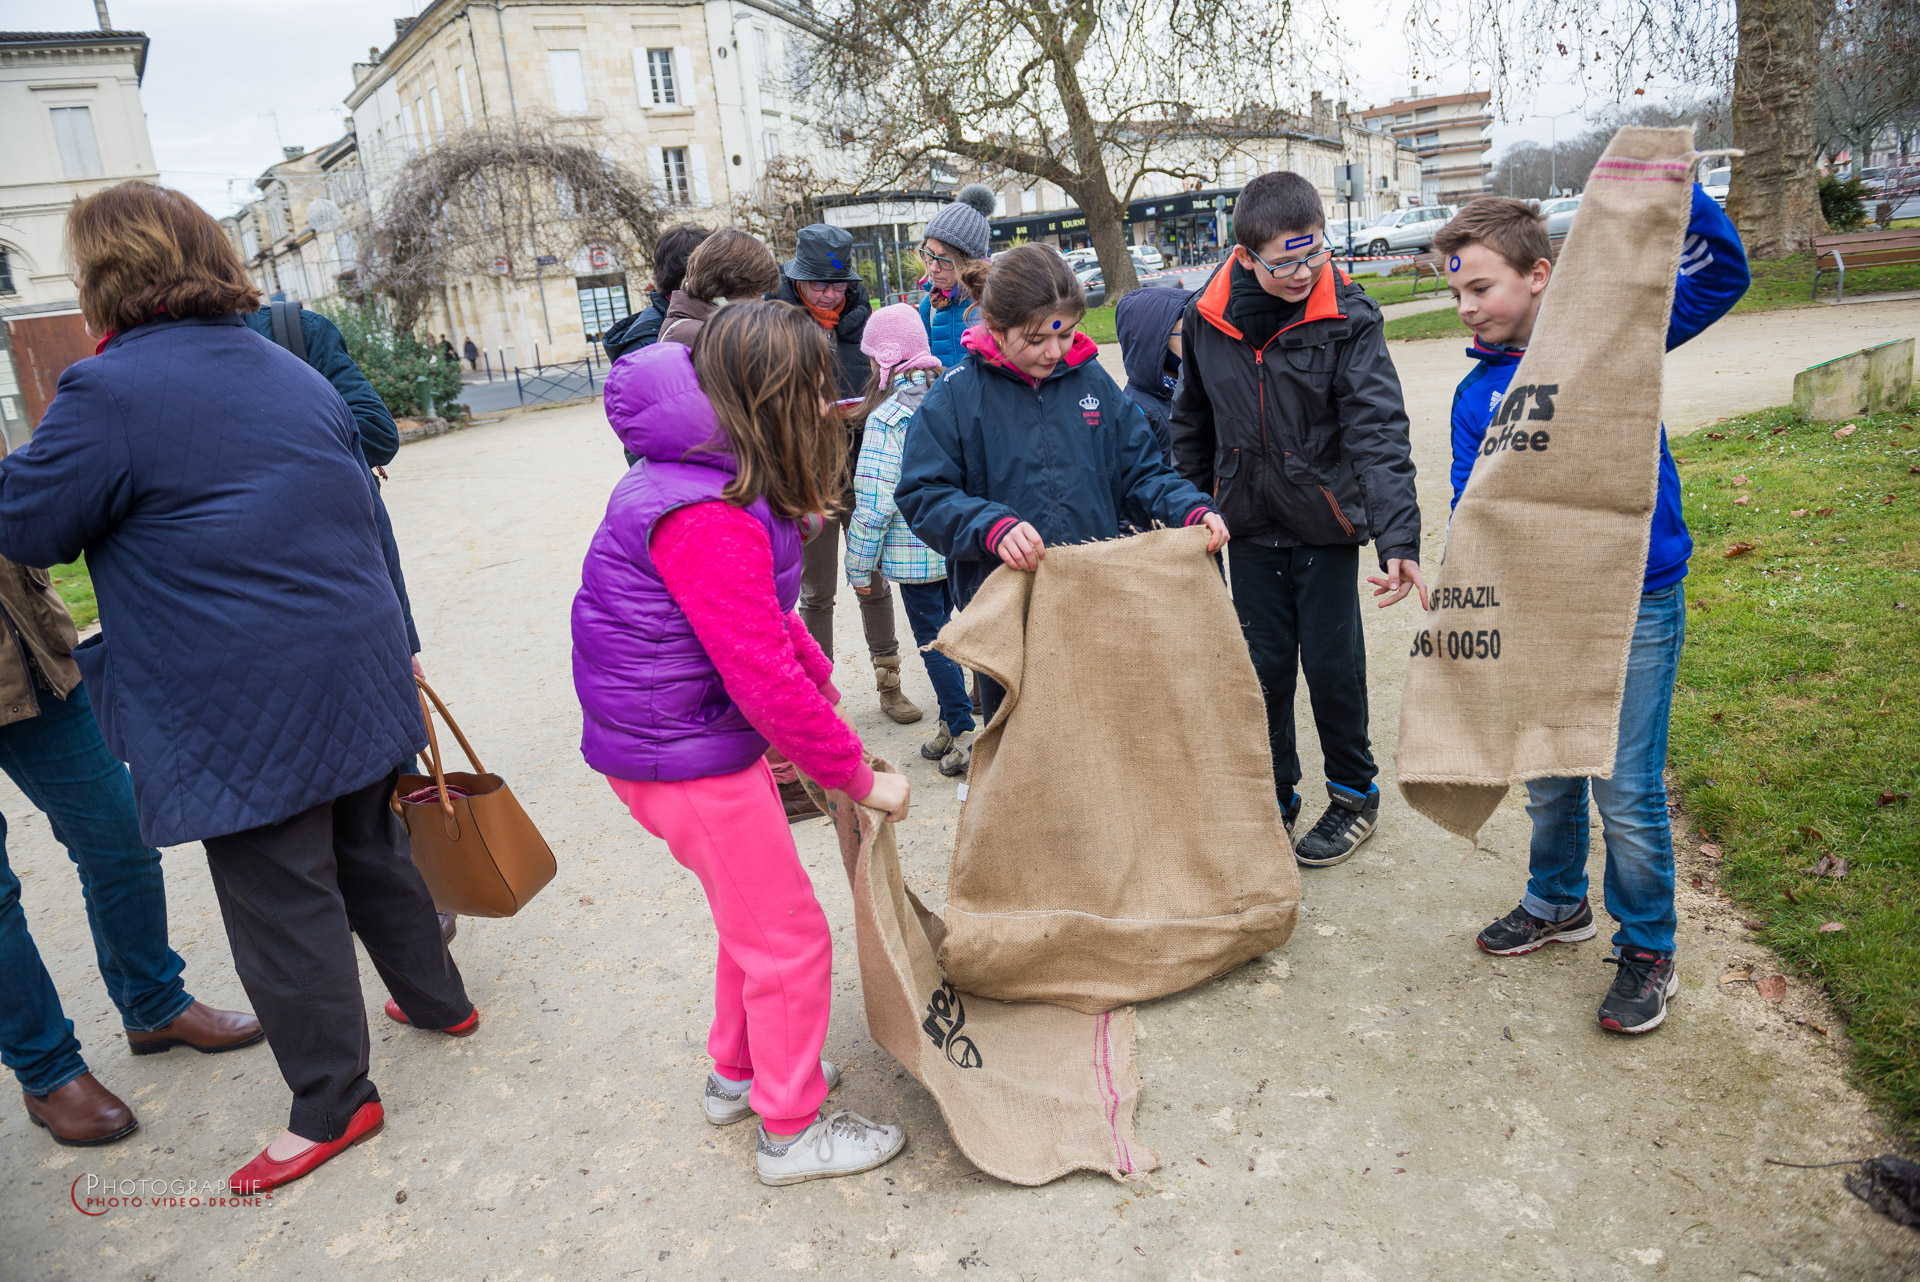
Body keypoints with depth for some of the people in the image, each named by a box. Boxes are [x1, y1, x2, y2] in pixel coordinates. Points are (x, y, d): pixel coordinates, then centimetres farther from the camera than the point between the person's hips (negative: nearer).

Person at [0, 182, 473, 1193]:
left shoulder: (109, 392, -14)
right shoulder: (295, 375, 10)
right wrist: (394, 649, 24)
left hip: (241, 710, -7)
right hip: (353, 677, 8)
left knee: (282, 903, 5)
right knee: (368, 851, 23)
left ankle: (333, 1101, 19)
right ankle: (438, 997, 39)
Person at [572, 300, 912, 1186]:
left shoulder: (729, 489, 5)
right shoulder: (707, 518, -29)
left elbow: (766, 621, 17)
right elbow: (764, 680, -28)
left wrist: (823, 685, 11)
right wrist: (858, 776, -18)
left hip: (711, 735, 10)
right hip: (684, 757, -10)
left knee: (755, 913, 25)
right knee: (790, 940, 4)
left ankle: (739, 1072, 46)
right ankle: (791, 1130, 24)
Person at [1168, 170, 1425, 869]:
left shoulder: (1347, 317, -15)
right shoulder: (1206, 318, -5)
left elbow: (1379, 432, -20)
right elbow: (1191, 424, 9)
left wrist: (1399, 537, -31)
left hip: (1325, 522, -3)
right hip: (1250, 523, 3)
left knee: (1332, 664, 5)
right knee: (1264, 665, 10)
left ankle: (1355, 793, 29)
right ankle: (1274, 798, 29)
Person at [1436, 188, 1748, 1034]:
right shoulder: (1477, 393, 2)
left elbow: (1719, 276, -15)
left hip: (1636, 604, -4)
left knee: (1627, 790, -1)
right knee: (1548, 777, 17)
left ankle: (1647, 949, 21)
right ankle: (1557, 903, 41)